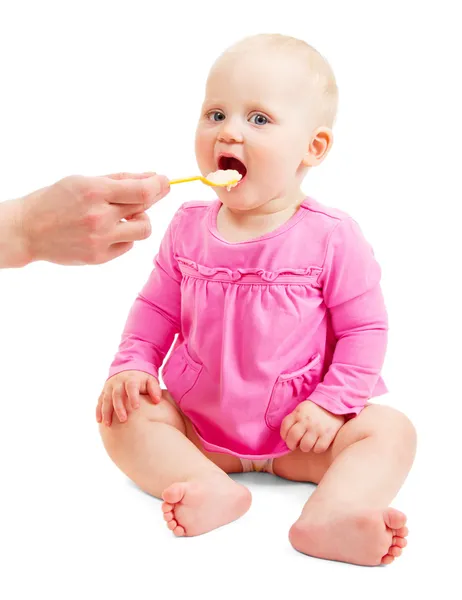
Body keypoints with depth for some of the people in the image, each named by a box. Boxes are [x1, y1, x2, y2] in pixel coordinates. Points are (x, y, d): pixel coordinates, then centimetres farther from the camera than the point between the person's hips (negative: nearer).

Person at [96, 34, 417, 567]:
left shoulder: (332, 238, -13)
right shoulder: (189, 228, -2)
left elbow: (365, 328, -9)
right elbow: (155, 308, 8)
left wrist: (331, 405, -18)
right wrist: (132, 364, -8)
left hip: (300, 431, -2)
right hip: (197, 424, 3)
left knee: (391, 430, -23)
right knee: (123, 415, -17)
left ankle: (331, 514, -46)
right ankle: (212, 490, -35)